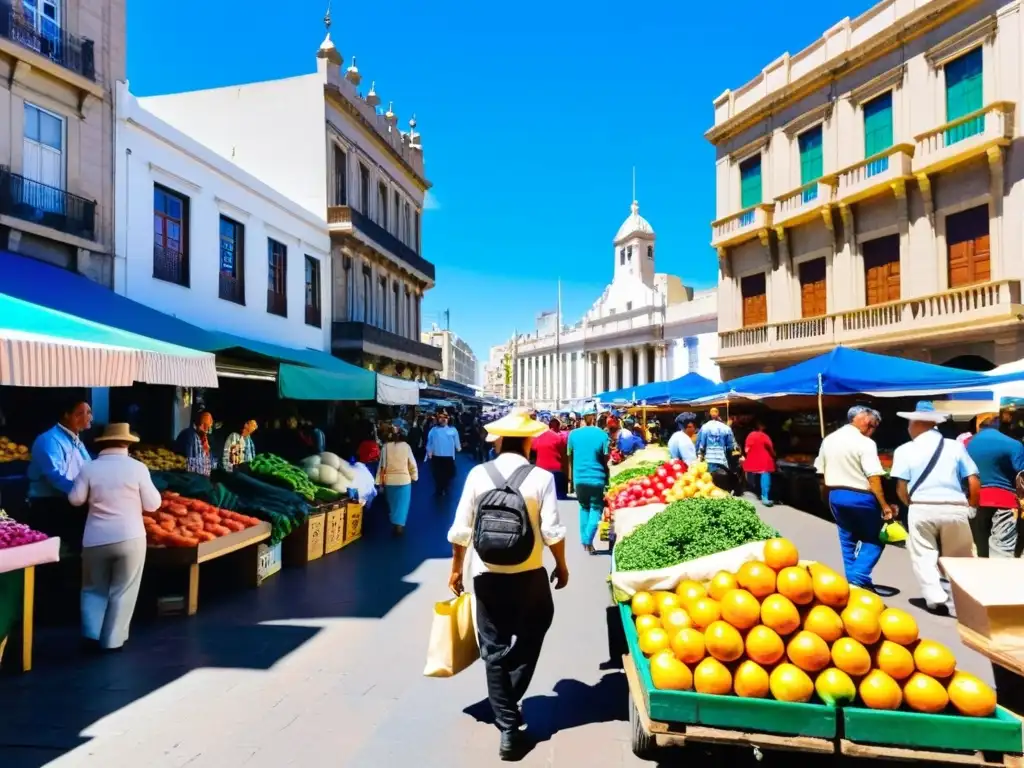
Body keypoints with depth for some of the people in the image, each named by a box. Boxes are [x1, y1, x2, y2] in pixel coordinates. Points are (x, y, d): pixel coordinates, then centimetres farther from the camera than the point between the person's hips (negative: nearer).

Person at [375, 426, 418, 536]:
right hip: (404, 479, -1)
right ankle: (399, 525, 1)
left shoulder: (386, 446, -9)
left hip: (389, 480, 2)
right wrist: (414, 476, 9)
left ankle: (394, 524, 30)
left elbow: (382, 465, -8)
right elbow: (412, 463, -4)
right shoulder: (406, 446, -9)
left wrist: (380, 480, -1)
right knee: (402, 503, 9)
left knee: (392, 503, 20)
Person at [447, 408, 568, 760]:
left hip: (486, 573, 1)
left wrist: (456, 568, 10)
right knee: (529, 638, 22)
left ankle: (508, 727, 16)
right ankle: (509, 703, 22)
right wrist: (561, 565, 6)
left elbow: (461, 530, -3)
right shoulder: (541, 477, -9)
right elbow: (552, 531, -11)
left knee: (494, 649, 12)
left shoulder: (478, 474, -5)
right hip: (529, 574, -1)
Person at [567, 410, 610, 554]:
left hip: (579, 478, 3)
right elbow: (606, 458, -2)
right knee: (596, 509, 7)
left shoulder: (573, 434, 0)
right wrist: (607, 477, 12)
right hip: (597, 478, -2)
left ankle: (584, 540, 17)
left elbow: (570, 457, 8)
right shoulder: (602, 434, -6)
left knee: (584, 508, 19)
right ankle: (588, 540, -8)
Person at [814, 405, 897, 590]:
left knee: (848, 539, 18)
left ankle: (852, 579, 21)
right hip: (860, 497, -6)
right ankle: (859, 579, -3)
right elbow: (873, 477, -19)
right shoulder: (865, 443, -13)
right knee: (873, 540, 9)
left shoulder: (828, 440, 8)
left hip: (835, 495, 6)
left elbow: (821, 472, 13)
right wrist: (884, 505, -16)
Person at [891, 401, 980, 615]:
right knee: (959, 557, 13)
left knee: (924, 556, 10)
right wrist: (971, 507, 17)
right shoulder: (955, 446, 7)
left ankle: (936, 598, 0)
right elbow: (974, 483, 3)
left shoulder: (905, 450, 0)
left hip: (922, 509, -2)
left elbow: (901, 488, -3)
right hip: (955, 509, 2)